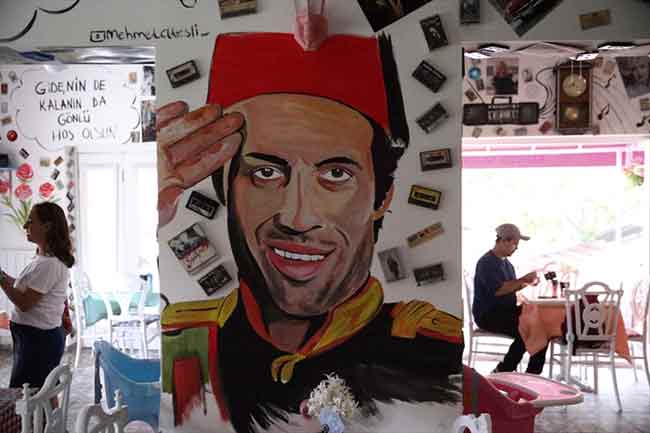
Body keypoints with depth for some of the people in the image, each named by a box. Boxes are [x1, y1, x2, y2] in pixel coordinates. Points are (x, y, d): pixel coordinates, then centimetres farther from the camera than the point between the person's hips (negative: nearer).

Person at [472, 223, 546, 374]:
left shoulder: (505, 262, 16)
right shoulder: (486, 263, -14)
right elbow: (498, 290, -24)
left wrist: (527, 282, -1)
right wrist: (523, 280, -18)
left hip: (507, 310, 9)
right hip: (488, 314, -9)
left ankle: (533, 374, 0)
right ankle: (503, 371, -9)